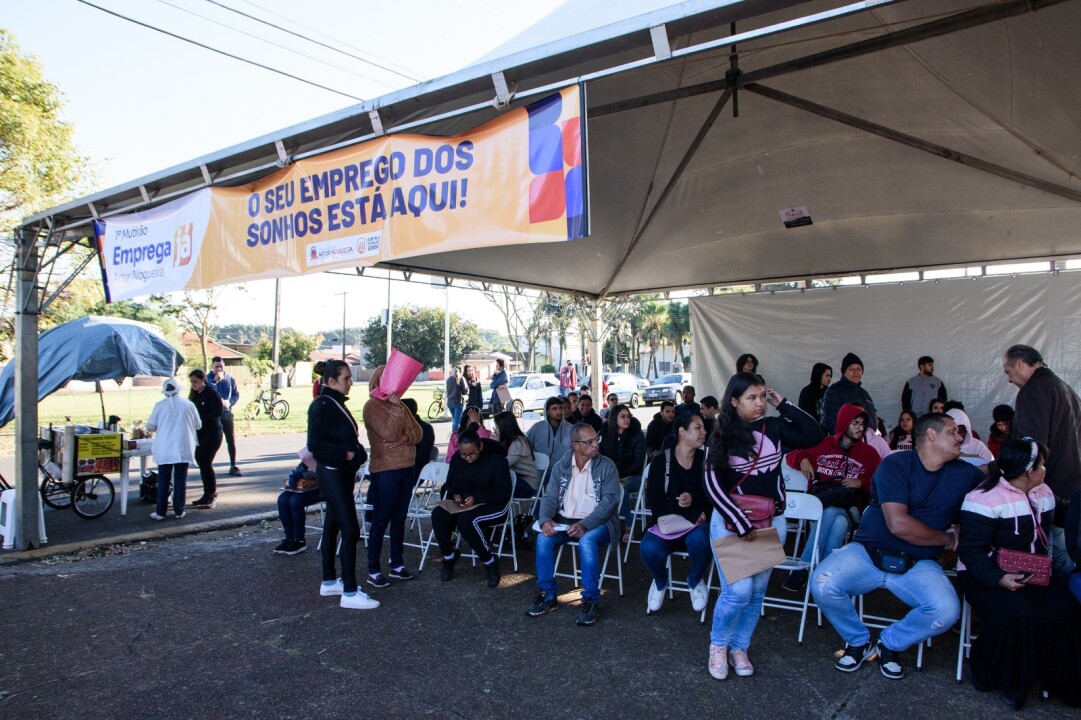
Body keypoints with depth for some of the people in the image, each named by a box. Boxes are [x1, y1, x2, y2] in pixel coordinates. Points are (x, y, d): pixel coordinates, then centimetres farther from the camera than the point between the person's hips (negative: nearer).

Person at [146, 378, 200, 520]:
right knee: (180, 479, 8)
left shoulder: (160, 405, -4)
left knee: (163, 480, 8)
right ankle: (179, 511, 12)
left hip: (164, 450, 0)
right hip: (183, 449, 0)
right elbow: (198, 425, 8)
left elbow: (150, 426, 2)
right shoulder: (188, 404, -2)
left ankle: (160, 512, 11)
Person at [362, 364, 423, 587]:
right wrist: (396, 408, -17)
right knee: (381, 520, -2)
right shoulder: (373, 406, -7)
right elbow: (389, 433, -19)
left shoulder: (399, 405, 14)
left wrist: (404, 438, -12)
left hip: (406, 467, 7)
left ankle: (397, 565, 22)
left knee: (399, 518, 13)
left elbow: (417, 433, 7)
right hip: (385, 470, -7)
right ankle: (373, 571, 6)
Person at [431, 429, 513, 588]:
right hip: (463, 504, 5)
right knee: (438, 515, -25)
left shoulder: (497, 459, -16)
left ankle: (490, 562, -13)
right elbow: (449, 485, 13)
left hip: (493, 505, -5)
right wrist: (455, 494, -11)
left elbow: (504, 493, -16)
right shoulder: (457, 458, 1)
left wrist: (477, 498, -27)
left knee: (467, 520, -36)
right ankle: (448, 556, 1)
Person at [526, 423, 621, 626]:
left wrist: (585, 525, -28)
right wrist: (545, 520, -21)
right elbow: (550, 497, 2)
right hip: (565, 520, 3)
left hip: (598, 522, -3)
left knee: (587, 541, -35)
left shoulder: (607, 466, -6)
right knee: (544, 539, -24)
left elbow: (609, 500, -14)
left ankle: (591, 600, -20)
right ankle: (547, 595, -8)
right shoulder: (561, 467, 4)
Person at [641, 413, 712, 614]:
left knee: (700, 540, -35)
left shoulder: (706, 460, 4)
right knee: (649, 549, -32)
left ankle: (695, 580, 2)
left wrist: (694, 499, -22)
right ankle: (660, 581, 8)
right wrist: (690, 513, -18)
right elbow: (653, 501, -9)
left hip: (697, 523, 1)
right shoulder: (661, 461, -1)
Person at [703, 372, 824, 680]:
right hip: (730, 521, -3)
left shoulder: (775, 428, 1)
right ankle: (718, 645, 12)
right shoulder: (723, 437, -6)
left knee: (757, 591, 9)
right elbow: (713, 484, -10)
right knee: (738, 591, -12)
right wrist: (741, 524, -16)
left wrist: (783, 405, -7)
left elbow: (815, 435, -7)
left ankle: (739, 648, 28)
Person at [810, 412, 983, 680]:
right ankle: (859, 642, 5)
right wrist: (946, 538, -5)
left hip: (918, 565, 4)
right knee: (823, 584, -28)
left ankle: (891, 644, 6)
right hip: (868, 553, -3)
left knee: (946, 610, -27)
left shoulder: (964, 474, 8)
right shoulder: (896, 464, -10)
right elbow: (898, 524, -18)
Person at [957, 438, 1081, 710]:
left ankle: (1058, 677, 2)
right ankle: (991, 675, -4)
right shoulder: (985, 499, -17)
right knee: (1019, 614, -29)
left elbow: (1042, 538, 20)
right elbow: (970, 550, -18)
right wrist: (998, 577, -31)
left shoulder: (1044, 494, 11)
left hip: (1031, 573, 7)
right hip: (987, 573, -7)